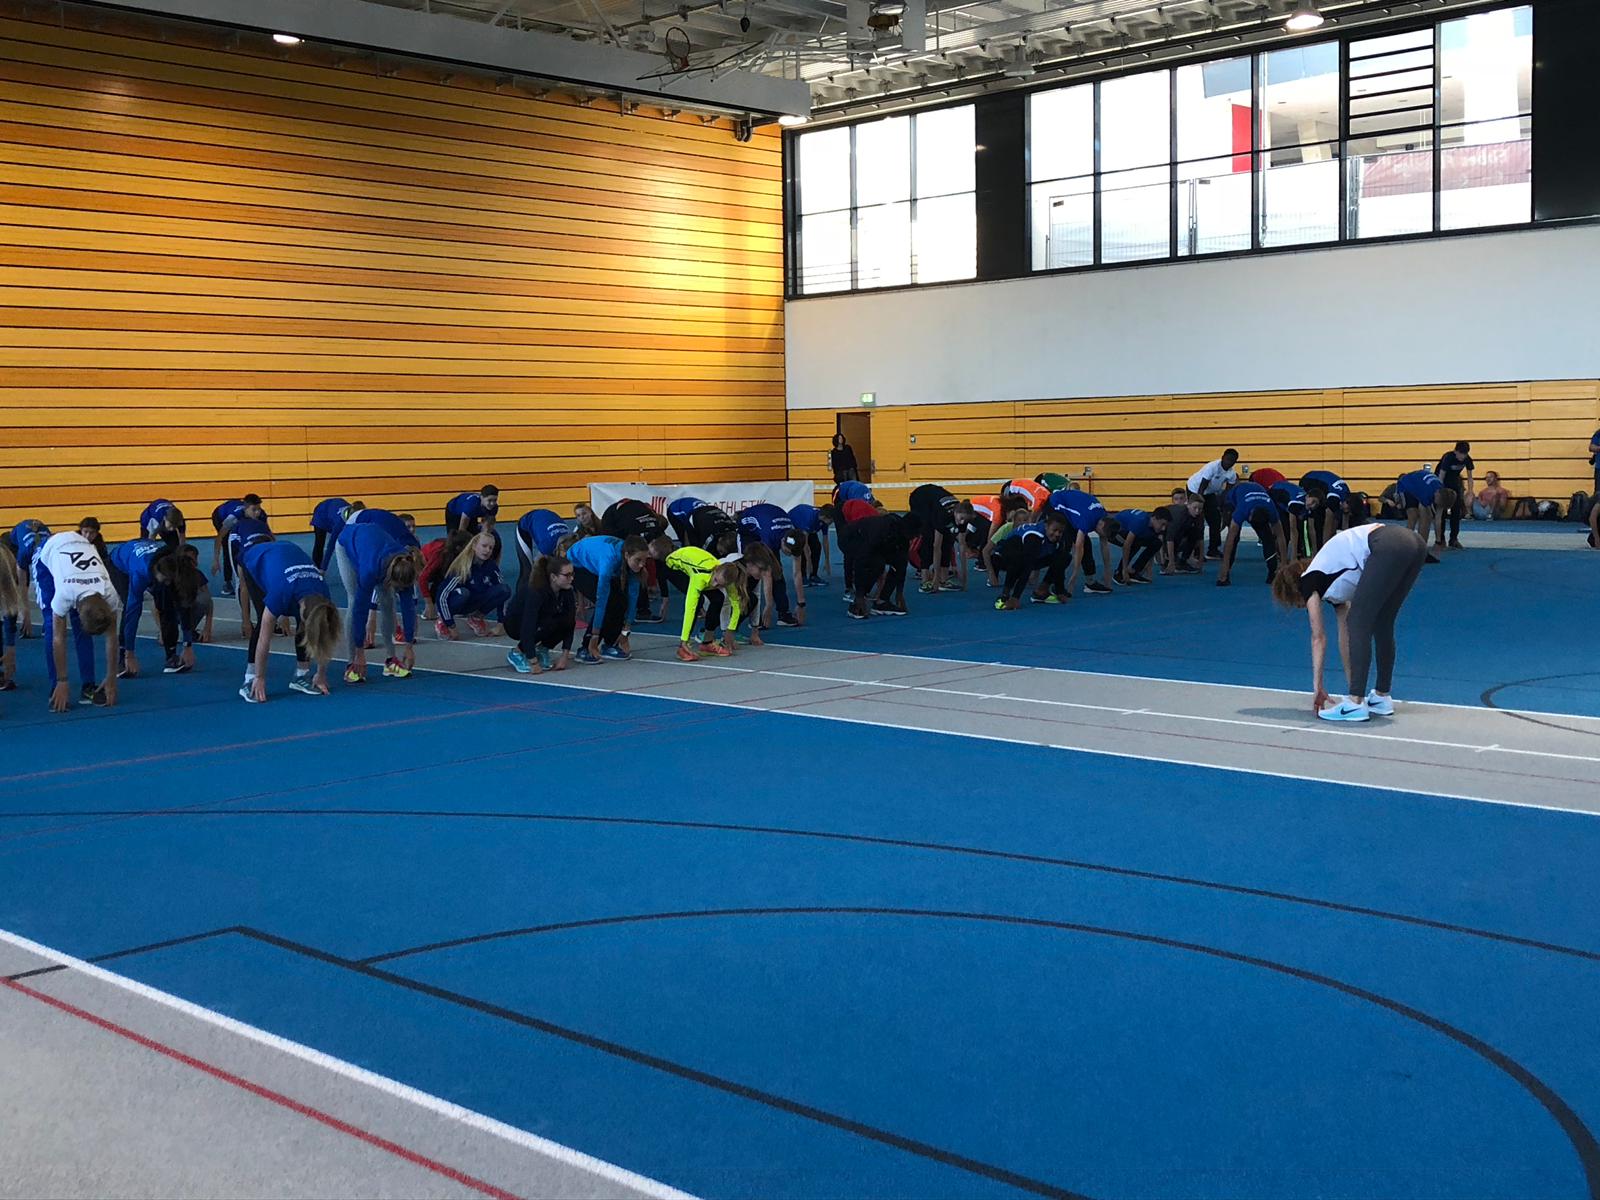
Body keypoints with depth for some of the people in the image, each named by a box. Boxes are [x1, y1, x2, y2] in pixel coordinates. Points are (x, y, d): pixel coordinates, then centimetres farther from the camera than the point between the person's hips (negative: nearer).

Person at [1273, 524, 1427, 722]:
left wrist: (1317, 686, 15)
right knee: (1382, 625, 19)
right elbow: (1345, 635, 36)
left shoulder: (1309, 581, 13)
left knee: (1360, 625, 1)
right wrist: (1351, 685, 39)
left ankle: (1355, 704, 0)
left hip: (1389, 548, -8)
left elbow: (1318, 637, 12)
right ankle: (1382, 698, 25)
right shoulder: (1331, 581, 33)